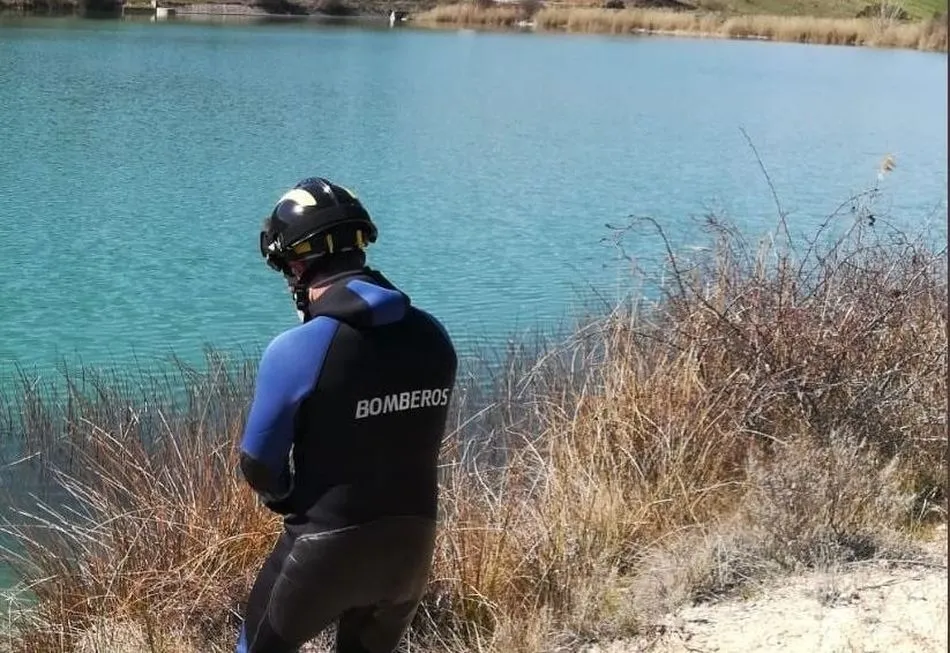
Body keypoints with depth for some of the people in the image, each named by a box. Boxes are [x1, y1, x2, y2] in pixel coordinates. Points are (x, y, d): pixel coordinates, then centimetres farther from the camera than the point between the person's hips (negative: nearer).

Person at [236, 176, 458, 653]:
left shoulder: (296, 350, -20)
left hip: (326, 546, -4)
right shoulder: (432, 337, -5)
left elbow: (259, 468, -10)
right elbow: (421, 441, 5)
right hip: (413, 542, 5)